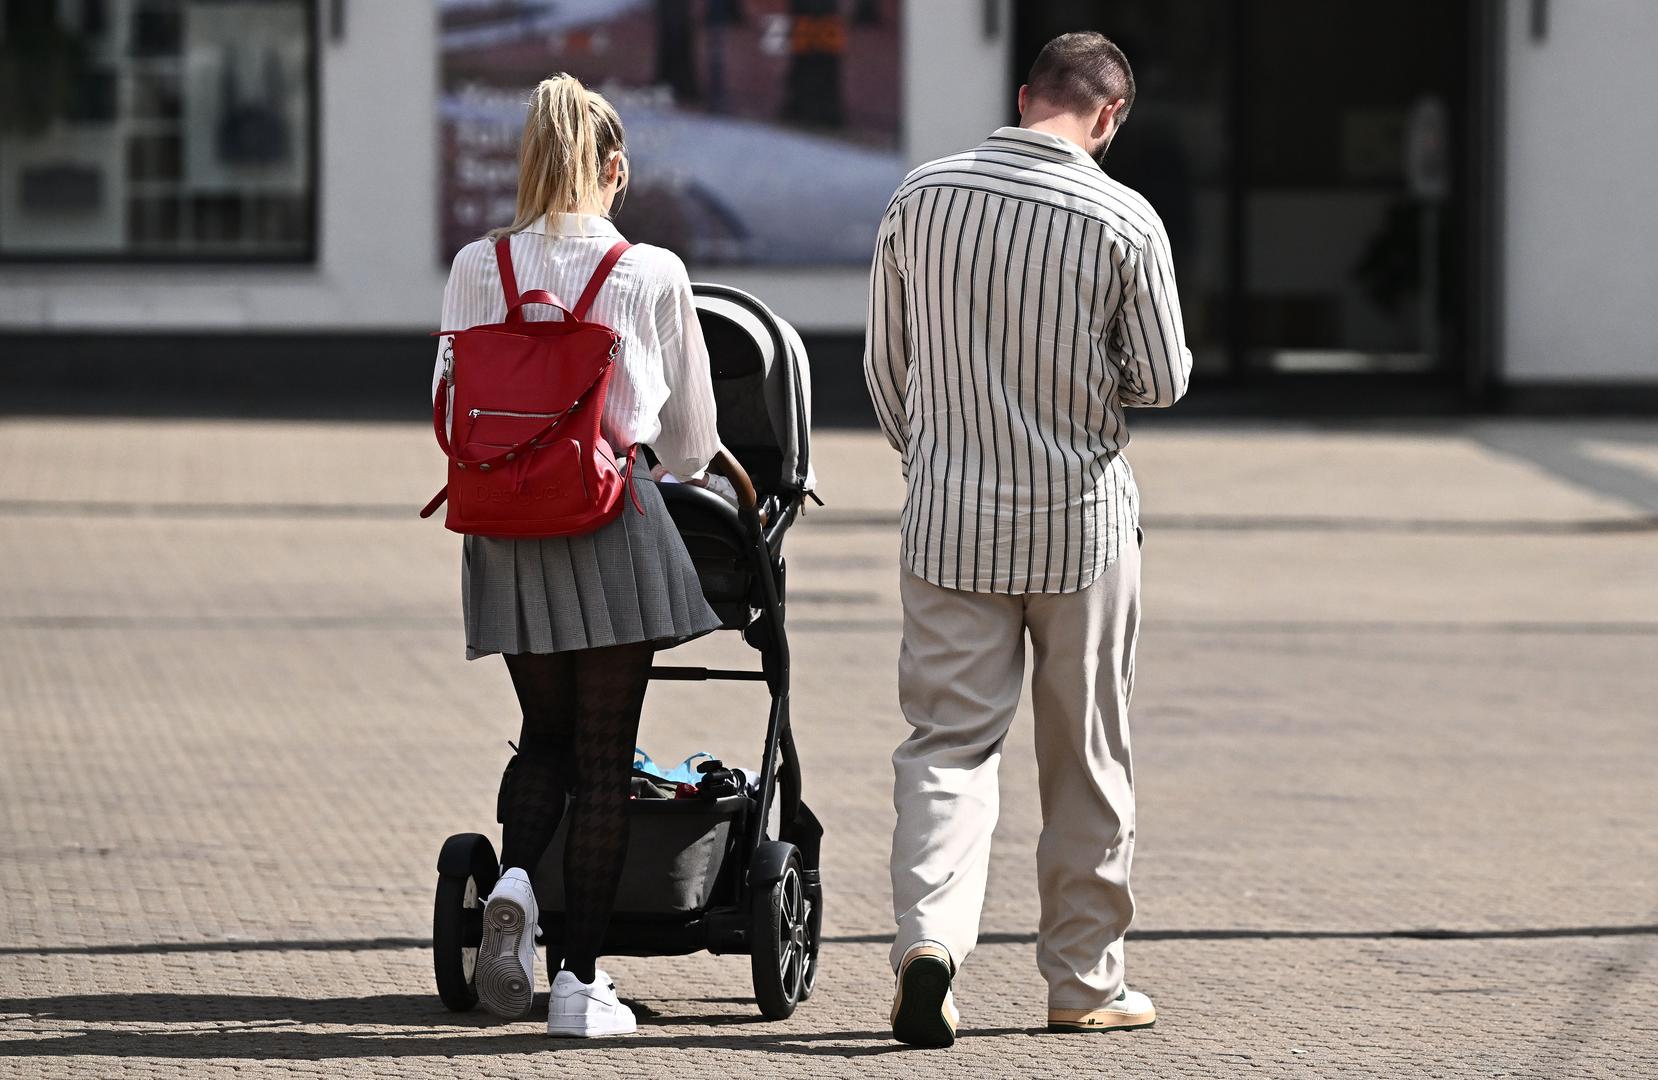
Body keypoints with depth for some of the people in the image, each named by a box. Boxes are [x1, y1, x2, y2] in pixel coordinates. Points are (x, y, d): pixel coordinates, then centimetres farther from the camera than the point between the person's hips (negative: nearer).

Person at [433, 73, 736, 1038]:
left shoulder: (477, 269, 0)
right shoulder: (652, 275, -5)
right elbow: (690, 429, 7)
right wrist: (694, 464, 30)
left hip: (508, 528, 3)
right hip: (613, 524, -3)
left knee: (545, 731, 19)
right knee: (605, 751, 5)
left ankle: (515, 881, -8)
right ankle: (581, 976, 5)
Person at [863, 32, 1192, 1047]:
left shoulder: (921, 196, -3)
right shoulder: (1124, 221, -12)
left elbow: (886, 365, 5)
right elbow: (1165, 380, -6)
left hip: (950, 518, 2)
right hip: (1082, 519, -2)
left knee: (949, 738, 4)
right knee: (1088, 760, 11)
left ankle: (929, 935, -18)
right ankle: (1086, 980, 18)